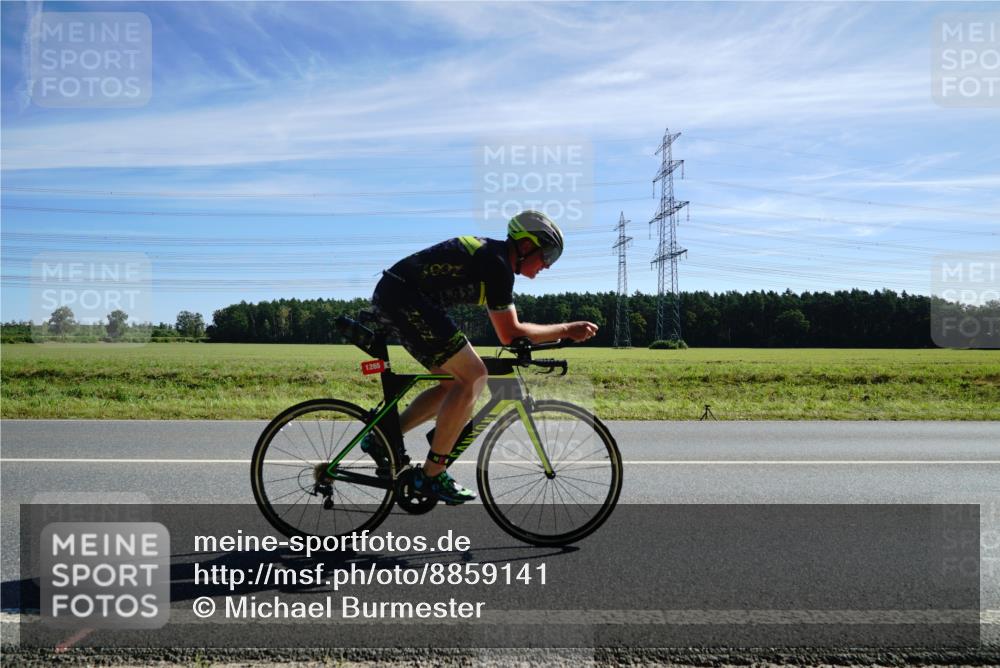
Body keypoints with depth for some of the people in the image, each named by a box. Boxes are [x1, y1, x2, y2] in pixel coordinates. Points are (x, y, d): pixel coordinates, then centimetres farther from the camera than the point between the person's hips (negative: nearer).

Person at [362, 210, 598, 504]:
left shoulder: (491, 254, 17)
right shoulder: (497, 264, -13)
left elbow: (507, 328, 23)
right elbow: (509, 334, -12)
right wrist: (566, 330, -5)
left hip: (391, 298, 10)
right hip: (403, 298, -10)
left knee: (457, 382, 12)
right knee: (473, 377, -12)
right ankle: (432, 475, -6)